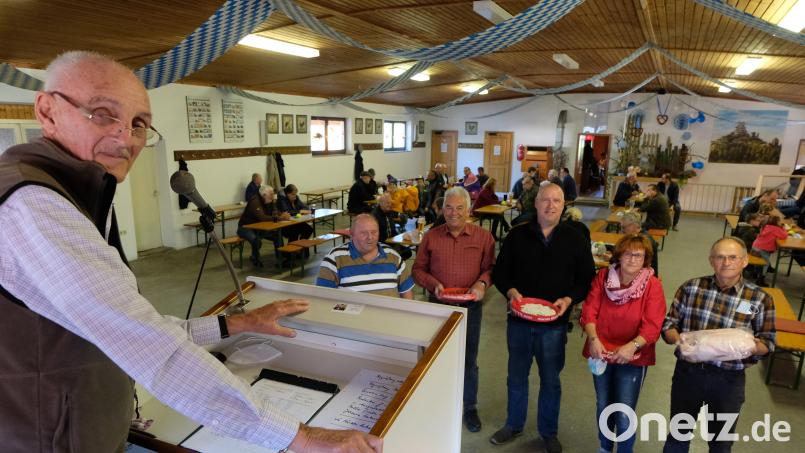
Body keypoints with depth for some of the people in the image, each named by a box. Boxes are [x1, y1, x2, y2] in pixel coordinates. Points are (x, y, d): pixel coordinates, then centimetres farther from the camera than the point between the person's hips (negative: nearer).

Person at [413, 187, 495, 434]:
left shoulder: (483, 236, -5)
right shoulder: (431, 236, -3)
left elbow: (490, 268, -1)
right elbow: (418, 269, 1)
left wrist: (482, 283, -21)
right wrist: (433, 284, -16)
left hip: (470, 307, -1)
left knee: (469, 360, 14)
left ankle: (470, 408, 34)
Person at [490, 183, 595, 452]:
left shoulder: (575, 239, -2)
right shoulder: (517, 235, -2)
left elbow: (587, 279, 1)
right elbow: (499, 272, 2)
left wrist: (569, 299, -15)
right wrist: (511, 292, -16)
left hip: (554, 324, -1)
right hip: (519, 321, 1)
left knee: (551, 380, 14)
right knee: (517, 376, 17)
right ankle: (513, 425, 38)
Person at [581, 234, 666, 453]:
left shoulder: (653, 286, -12)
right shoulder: (603, 277, -5)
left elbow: (652, 327, -17)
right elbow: (589, 311, -9)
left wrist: (632, 346, -31)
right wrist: (593, 339, -23)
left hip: (632, 359, -3)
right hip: (601, 353, 3)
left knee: (624, 417, 0)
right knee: (603, 407, 19)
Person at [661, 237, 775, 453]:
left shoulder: (760, 299, -7)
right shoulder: (691, 287, -5)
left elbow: (768, 342, -1)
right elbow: (669, 322, -1)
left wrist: (753, 347, -23)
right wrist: (677, 338, -22)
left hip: (728, 379, 0)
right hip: (688, 371, 1)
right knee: (677, 435, 19)